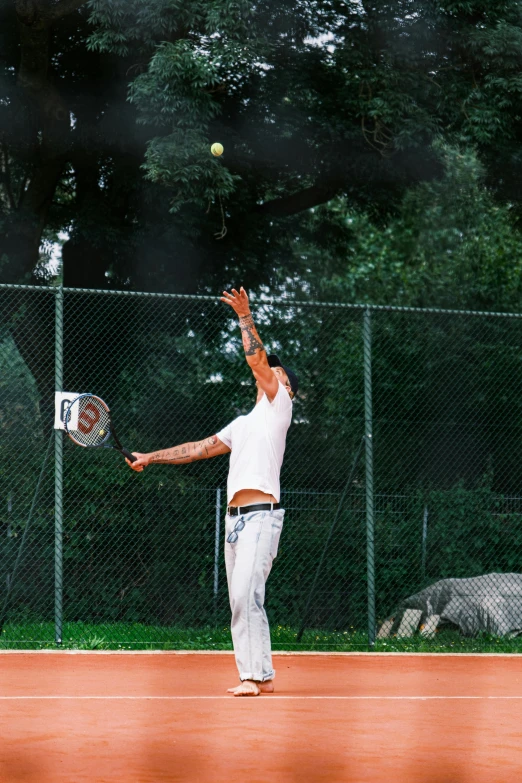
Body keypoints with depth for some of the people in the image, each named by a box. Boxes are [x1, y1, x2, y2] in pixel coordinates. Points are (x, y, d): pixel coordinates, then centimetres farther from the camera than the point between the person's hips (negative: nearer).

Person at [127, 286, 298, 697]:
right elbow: (200, 448, 29)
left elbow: (257, 359, -8)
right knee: (241, 600, 5)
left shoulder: (279, 405, 3)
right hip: (236, 518, 9)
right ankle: (261, 676, 8)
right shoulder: (243, 423, 25)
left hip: (261, 515, -8)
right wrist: (152, 457, 26)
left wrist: (245, 316, -7)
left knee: (247, 595, -16)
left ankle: (255, 674, -16)